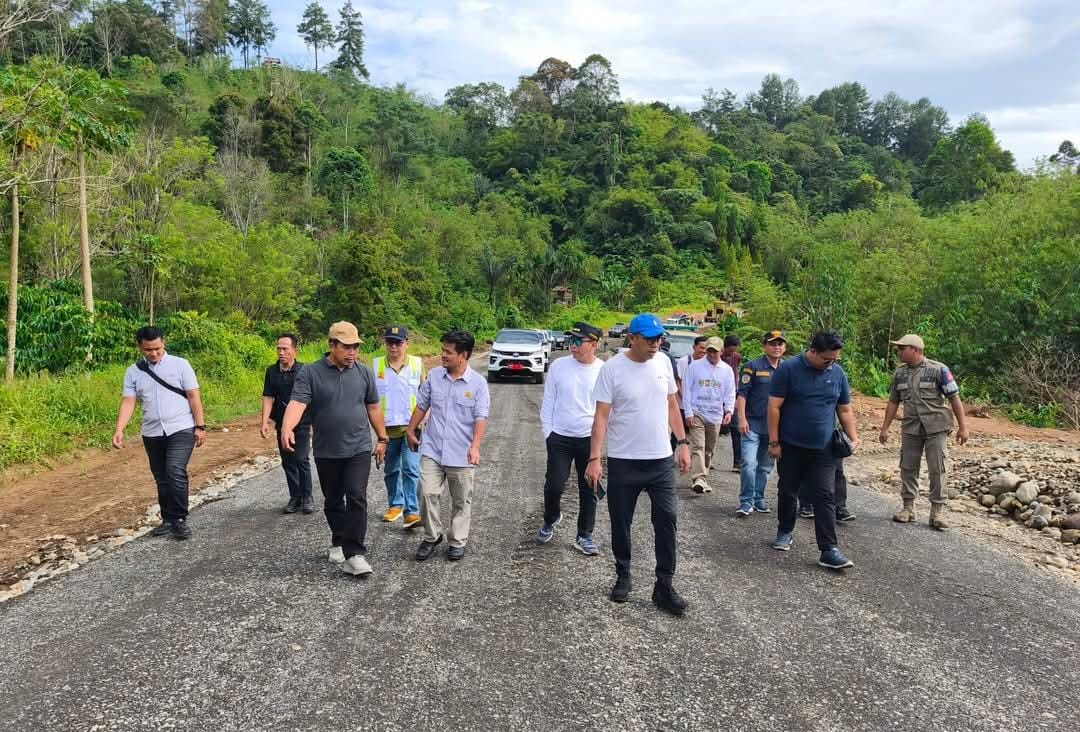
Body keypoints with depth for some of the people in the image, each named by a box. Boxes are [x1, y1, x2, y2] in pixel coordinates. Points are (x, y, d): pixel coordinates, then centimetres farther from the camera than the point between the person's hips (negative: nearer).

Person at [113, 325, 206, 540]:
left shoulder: (180, 364, -2)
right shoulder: (133, 372, 5)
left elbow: (193, 397, -3)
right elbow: (128, 402, -2)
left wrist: (200, 426, -7)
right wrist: (119, 430, -15)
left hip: (181, 430, -4)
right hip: (152, 434, 4)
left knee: (176, 473, -17)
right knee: (161, 479, 13)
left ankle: (179, 520, -7)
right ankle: (168, 520, 25)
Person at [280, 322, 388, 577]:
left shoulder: (364, 372, 2)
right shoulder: (310, 373, -7)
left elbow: (373, 408, 10)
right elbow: (297, 402, -22)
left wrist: (382, 438, 12)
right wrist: (287, 428, -40)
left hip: (359, 449, 0)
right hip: (326, 452, 0)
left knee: (356, 498, -11)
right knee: (333, 501, 15)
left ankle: (354, 554, -7)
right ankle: (339, 542, 36)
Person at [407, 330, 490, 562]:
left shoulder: (478, 383, -7)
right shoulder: (434, 376, 1)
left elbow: (481, 417, -12)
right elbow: (421, 406, 13)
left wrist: (475, 445, -25)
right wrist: (411, 431, 19)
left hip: (461, 455, -2)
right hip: (432, 450, 2)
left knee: (461, 501, 9)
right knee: (427, 493, -7)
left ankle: (457, 541, 25)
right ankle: (431, 536, 13)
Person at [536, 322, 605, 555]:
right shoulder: (559, 366, -3)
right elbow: (548, 402, 5)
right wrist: (547, 432, 1)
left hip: (590, 439, 0)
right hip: (560, 438, 0)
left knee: (588, 490, 8)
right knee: (554, 485, 0)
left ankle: (584, 536, 22)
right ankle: (551, 519, 30)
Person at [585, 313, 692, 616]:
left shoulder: (663, 362, 2)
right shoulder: (612, 368, -11)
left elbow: (671, 405, 12)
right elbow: (601, 416, -12)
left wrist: (682, 443, 8)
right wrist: (594, 458, -17)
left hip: (661, 460, 3)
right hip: (623, 462, -3)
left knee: (667, 520, -1)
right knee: (620, 523, 9)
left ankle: (664, 587, 9)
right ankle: (623, 578, 28)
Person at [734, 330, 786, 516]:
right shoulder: (752, 367, -5)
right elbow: (742, 394, -8)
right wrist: (742, 419, -16)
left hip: (774, 427, 5)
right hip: (753, 424, -5)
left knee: (765, 466, 12)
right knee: (749, 463, -14)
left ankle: (758, 498, 24)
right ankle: (746, 501, -6)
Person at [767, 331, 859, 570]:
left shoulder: (838, 373, 4)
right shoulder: (789, 369, -9)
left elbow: (845, 410, 13)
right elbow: (774, 407, -9)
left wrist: (853, 437, 1)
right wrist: (774, 441, -11)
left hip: (823, 449, 2)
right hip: (791, 447, -2)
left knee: (825, 497, -4)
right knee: (788, 492, 12)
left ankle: (829, 550, -5)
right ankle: (785, 532, 34)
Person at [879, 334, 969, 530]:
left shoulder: (938, 370, -7)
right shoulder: (900, 373, 7)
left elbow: (954, 398, -6)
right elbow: (893, 402, 13)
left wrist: (962, 426, -9)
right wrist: (885, 428, 11)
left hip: (936, 428, -4)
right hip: (910, 429, 4)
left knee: (937, 470, -1)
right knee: (908, 468, 7)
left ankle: (937, 512, 7)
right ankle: (908, 508, 17)